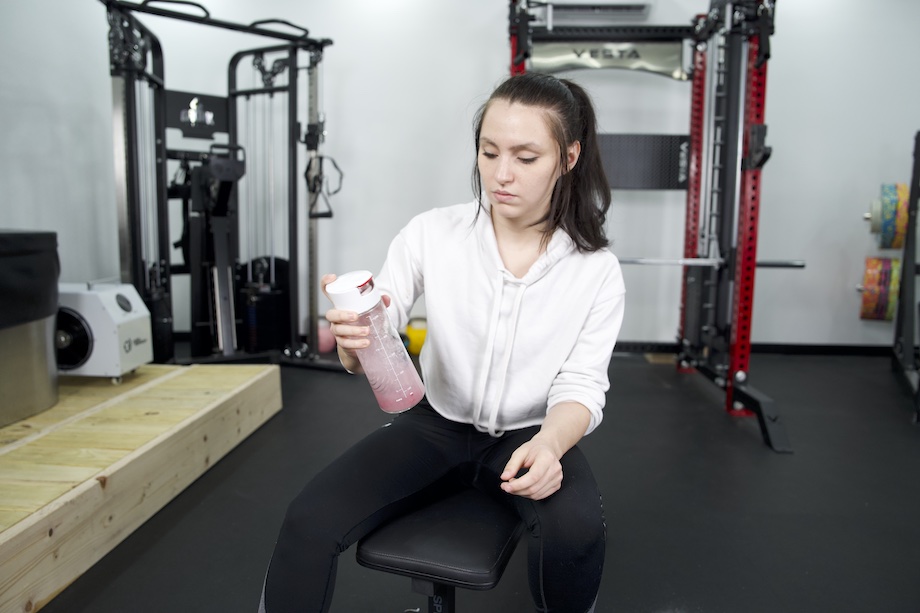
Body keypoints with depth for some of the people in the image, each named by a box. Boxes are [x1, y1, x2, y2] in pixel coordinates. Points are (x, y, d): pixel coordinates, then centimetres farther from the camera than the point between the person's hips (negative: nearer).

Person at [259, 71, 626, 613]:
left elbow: (581, 385, -9)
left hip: (530, 434, 0)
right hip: (438, 423, 1)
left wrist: (549, 443, -32)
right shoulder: (433, 233, -11)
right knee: (309, 523, -20)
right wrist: (352, 339, -34)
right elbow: (366, 357, -8)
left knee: (577, 529, -31)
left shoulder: (597, 269, -11)